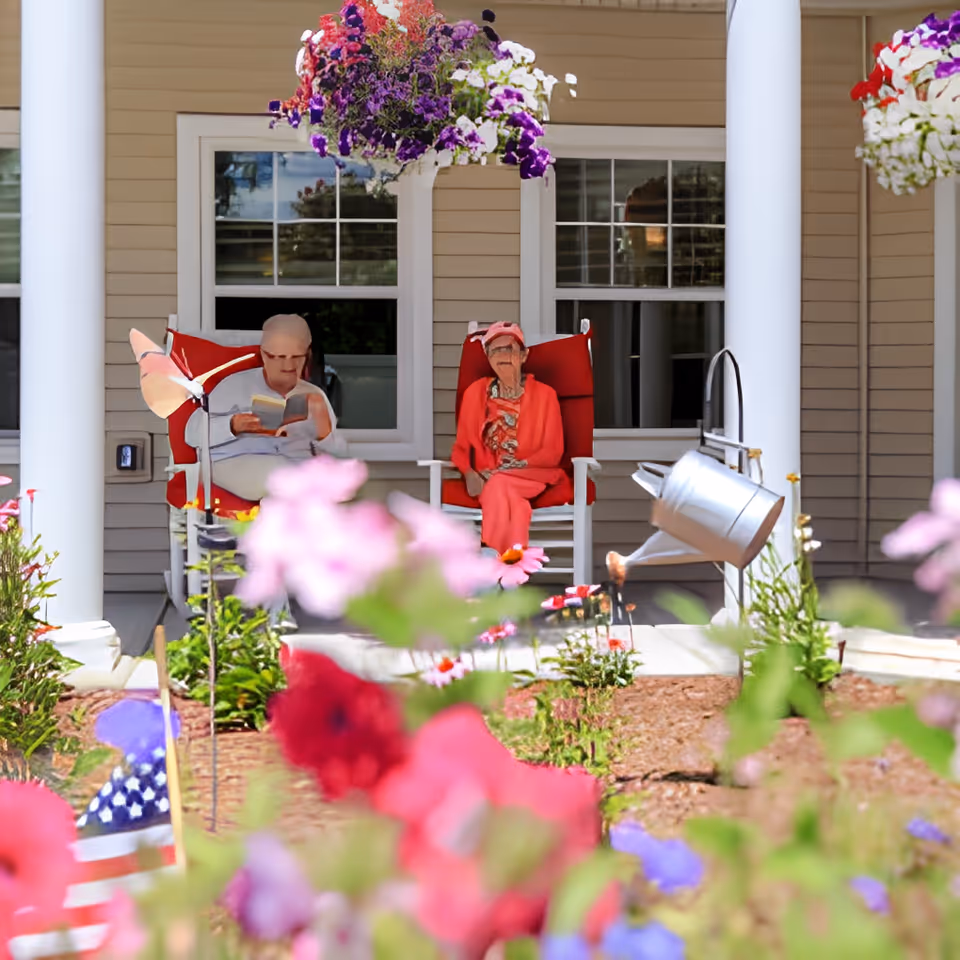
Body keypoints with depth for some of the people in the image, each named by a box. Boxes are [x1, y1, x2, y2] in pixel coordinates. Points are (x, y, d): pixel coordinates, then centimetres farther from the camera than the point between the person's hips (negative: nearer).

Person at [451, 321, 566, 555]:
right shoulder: (475, 392, 9)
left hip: (531, 476, -1)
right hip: (487, 477, 1)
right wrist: (469, 473, -14)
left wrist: (517, 465, -16)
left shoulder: (545, 394, 3)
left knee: (498, 487, -35)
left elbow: (553, 452, -1)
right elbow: (461, 445, 9)